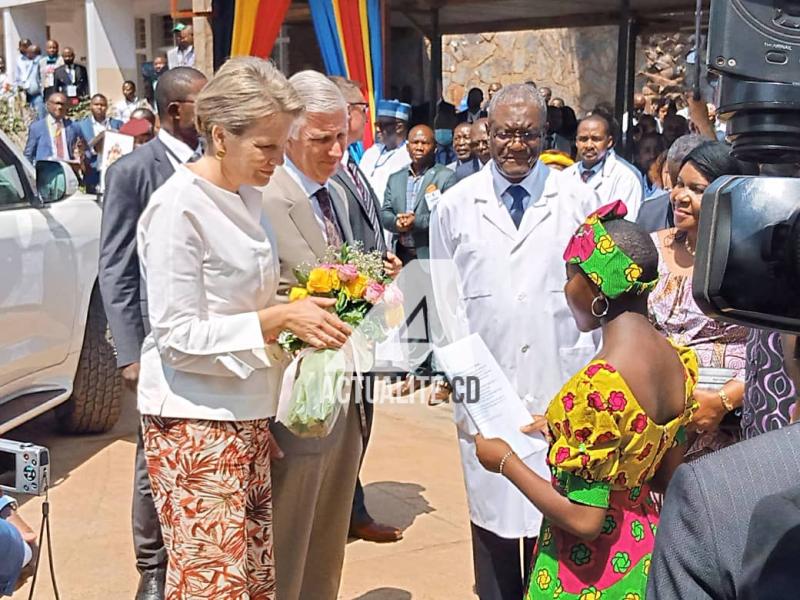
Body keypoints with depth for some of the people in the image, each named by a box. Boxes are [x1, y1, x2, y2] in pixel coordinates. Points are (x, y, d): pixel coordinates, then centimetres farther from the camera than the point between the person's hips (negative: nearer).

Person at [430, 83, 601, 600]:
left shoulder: (578, 200, 2)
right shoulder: (455, 206, 3)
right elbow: (447, 304, 5)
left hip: (561, 391, 0)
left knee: (555, 517, 7)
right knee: (492, 514, 9)